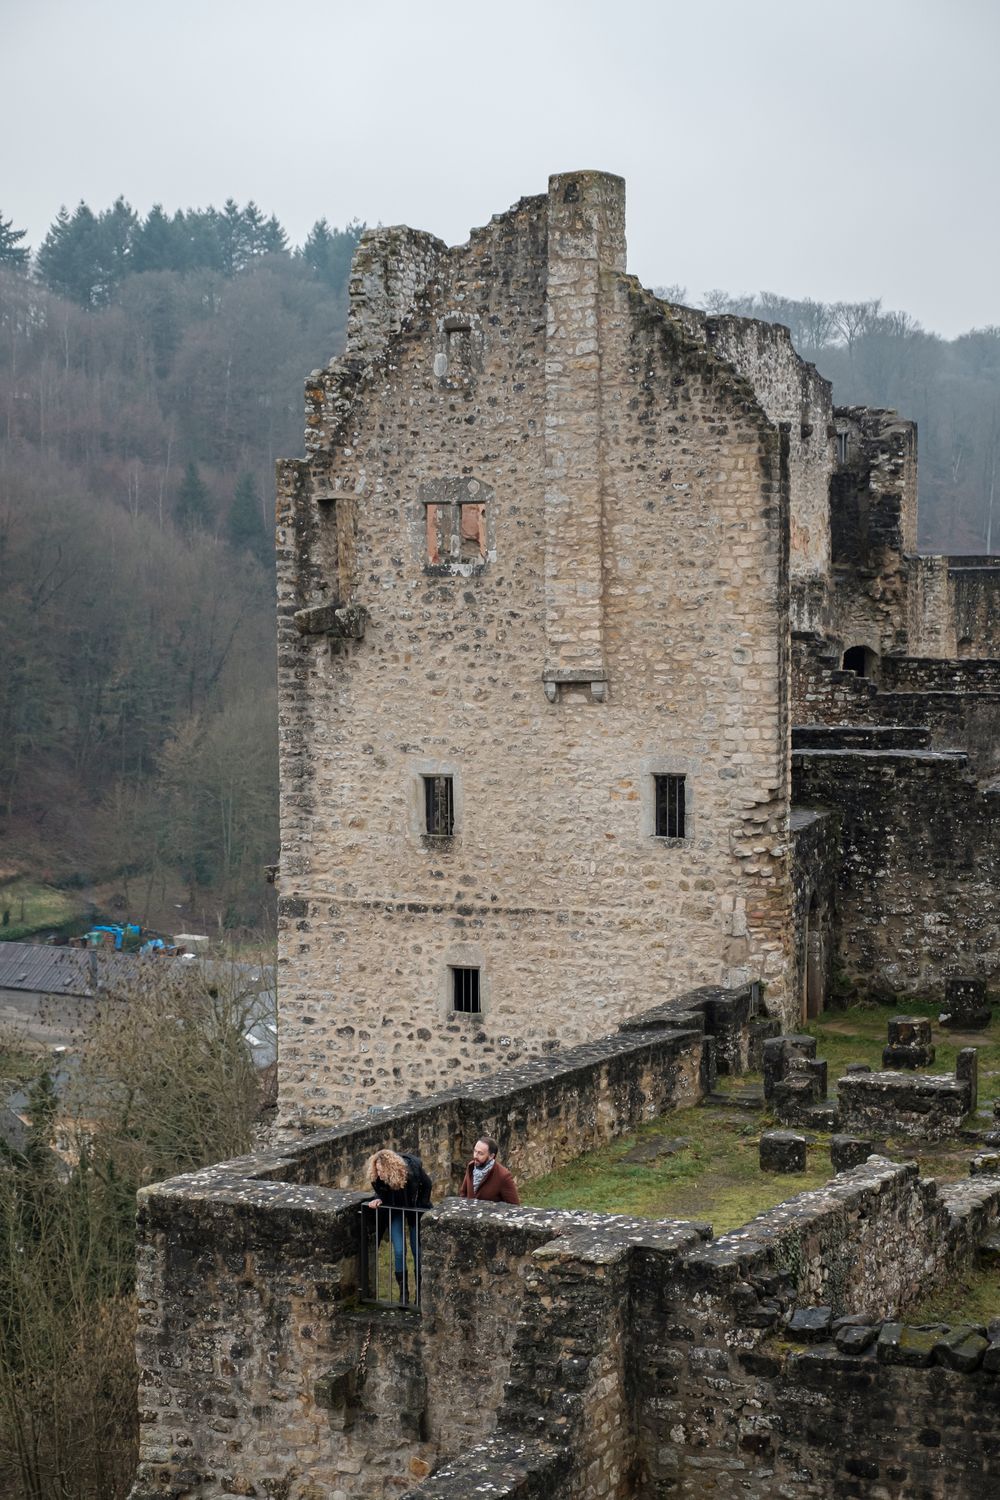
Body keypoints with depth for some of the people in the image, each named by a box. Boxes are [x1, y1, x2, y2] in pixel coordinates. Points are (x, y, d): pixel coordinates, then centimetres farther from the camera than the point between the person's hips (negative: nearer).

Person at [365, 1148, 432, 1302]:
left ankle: (420, 1291, 16)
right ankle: (403, 1292, 8)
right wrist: (378, 1200, -25)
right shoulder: (378, 1176, -27)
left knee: (418, 1251, 3)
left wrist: (422, 1207, -11)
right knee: (399, 1251, -5)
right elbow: (380, 1191, -4)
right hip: (394, 1211, 1)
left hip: (415, 1210, -1)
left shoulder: (413, 1169, -33)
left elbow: (426, 1186, -12)